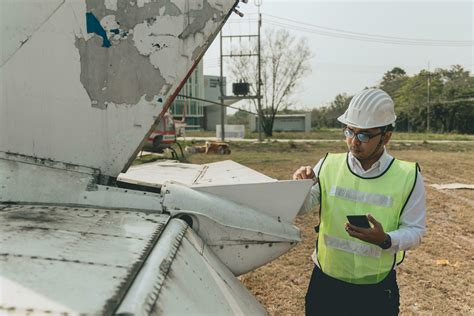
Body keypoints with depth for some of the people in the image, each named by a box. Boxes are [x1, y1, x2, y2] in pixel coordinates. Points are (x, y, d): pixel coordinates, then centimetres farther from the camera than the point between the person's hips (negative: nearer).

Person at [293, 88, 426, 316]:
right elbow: (299, 208, -4)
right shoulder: (328, 165, -6)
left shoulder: (407, 176, -9)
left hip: (378, 290, -1)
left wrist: (385, 240, -25)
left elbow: (414, 231, -4)